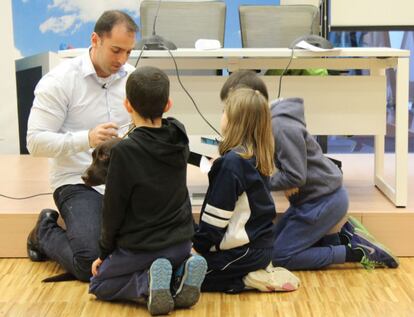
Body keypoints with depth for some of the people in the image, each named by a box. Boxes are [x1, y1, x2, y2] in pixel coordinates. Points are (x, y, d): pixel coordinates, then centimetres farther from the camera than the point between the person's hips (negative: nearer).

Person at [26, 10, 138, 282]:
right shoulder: (60, 81, -8)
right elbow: (36, 142, -13)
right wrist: (86, 139, -28)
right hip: (78, 183, -4)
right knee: (91, 263, -21)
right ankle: (45, 233, 12)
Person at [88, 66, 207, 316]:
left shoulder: (124, 151, -21)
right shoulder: (179, 135, -5)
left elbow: (113, 209, -11)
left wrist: (105, 253, 3)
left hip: (140, 248, -5)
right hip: (181, 244, 5)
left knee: (99, 285, 18)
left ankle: (148, 283, -11)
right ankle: (181, 274, 1)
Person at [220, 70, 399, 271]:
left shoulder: (281, 127, -25)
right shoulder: (269, 121, 4)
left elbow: (295, 177, -26)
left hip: (324, 200, -10)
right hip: (310, 197, 10)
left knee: (279, 256, -5)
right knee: (275, 241, 19)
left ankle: (358, 253, -3)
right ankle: (344, 232, 15)